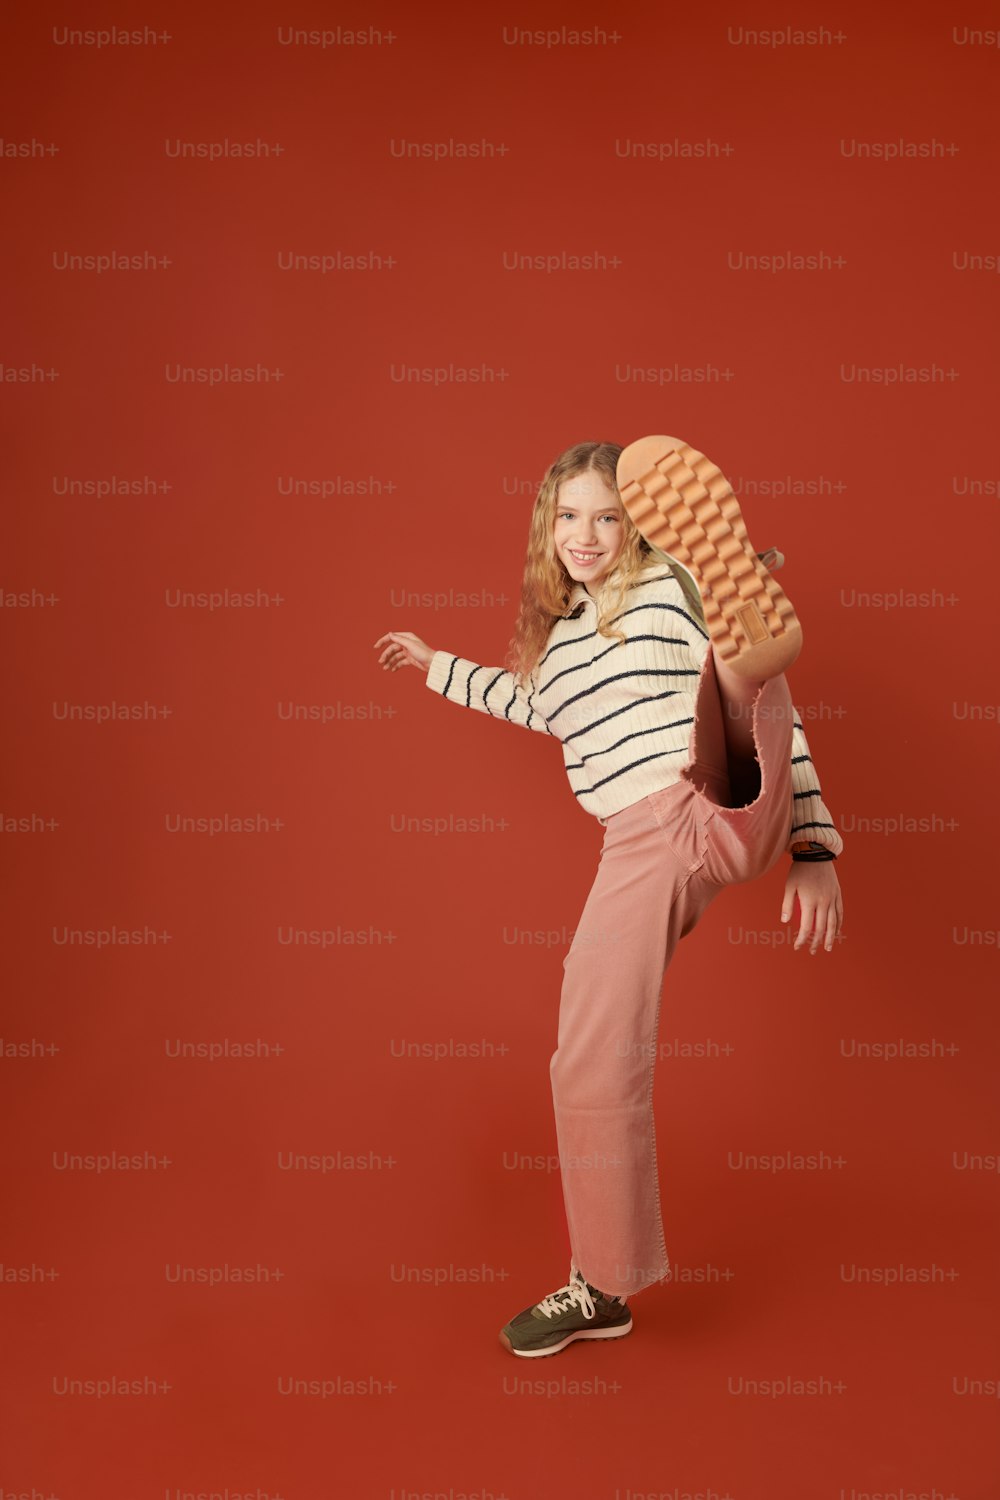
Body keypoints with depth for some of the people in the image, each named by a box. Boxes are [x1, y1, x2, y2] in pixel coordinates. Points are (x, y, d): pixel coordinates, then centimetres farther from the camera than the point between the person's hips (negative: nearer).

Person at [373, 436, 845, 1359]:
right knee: (592, 1067, 5)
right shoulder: (557, 632, 22)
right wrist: (437, 664, 51)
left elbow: (769, 710, -1)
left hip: (724, 818, -4)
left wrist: (815, 848, -10)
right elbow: (538, 705, 44)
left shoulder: (673, 584, 3)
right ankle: (603, 1288, 21)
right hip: (641, 850, 5)